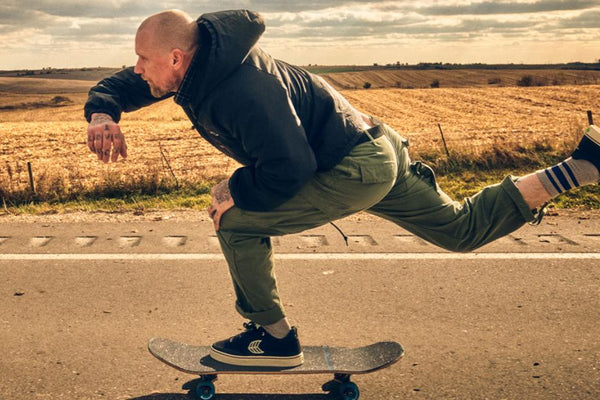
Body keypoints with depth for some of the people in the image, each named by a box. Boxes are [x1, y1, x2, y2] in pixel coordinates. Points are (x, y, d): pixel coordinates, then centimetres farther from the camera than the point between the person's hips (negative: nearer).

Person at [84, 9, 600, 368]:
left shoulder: (242, 89, -27)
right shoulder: (195, 68, 1)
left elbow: (288, 171, -30)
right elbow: (119, 86, 12)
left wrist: (236, 191, -15)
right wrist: (101, 114, -9)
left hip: (356, 169, -10)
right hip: (377, 154, 10)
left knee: (238, 224, -12)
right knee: (463, 228, 19)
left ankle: (274, 337, 5)